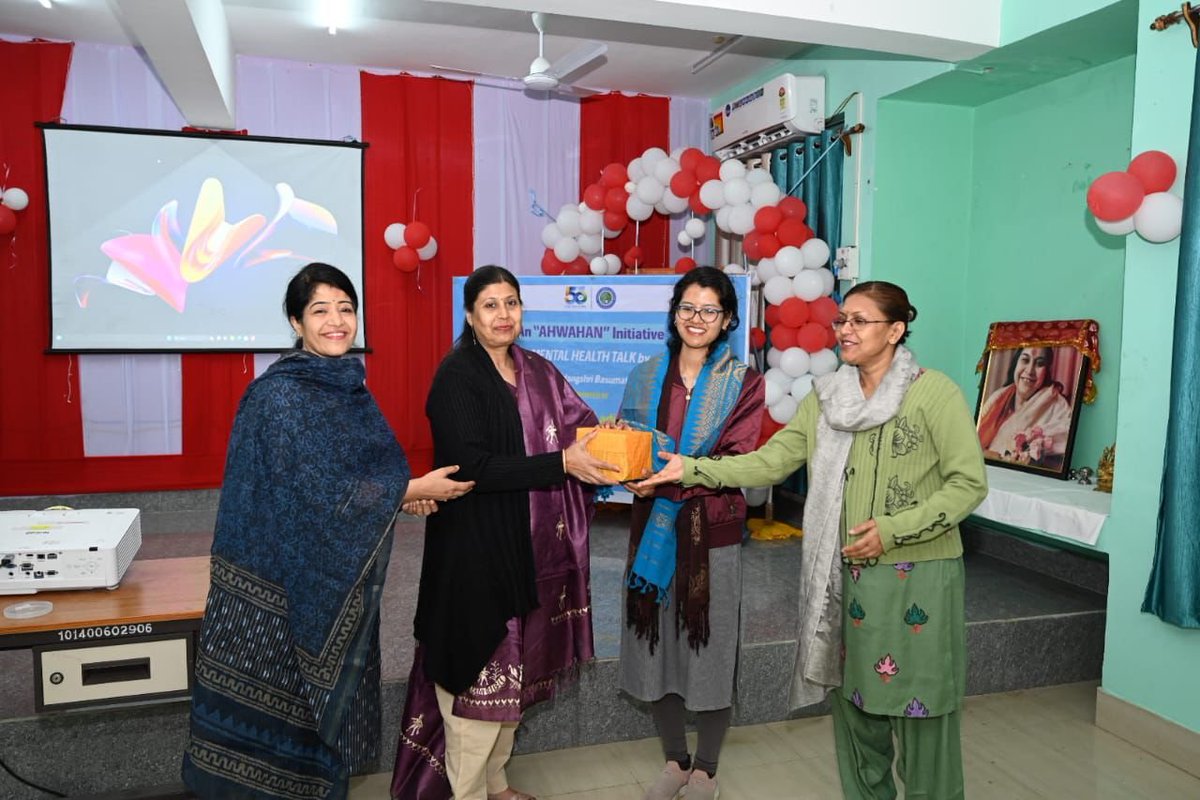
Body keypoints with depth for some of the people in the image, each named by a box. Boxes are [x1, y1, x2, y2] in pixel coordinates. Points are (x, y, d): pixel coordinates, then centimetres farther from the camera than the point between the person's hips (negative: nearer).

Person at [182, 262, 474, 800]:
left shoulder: (348, 386, 6)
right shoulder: (279, 395, -17)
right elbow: (316, 495, -22)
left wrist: (402, 494, -3)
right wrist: (415, 489, -17)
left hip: (336, 581, 7)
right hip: (284, 580, -7)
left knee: (323, 696, 18)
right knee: (278, 704, 7)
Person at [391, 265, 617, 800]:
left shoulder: (537, 371, 9)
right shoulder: (457, 375, -11)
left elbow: (577, 423, 6)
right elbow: (472, 466, -20)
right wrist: (562, 462, -22)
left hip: (530, 545, 7)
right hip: (476, 546, -6)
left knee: (517, 667, 16)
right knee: (478, 672, 2)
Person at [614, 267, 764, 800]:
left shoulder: (743, 383, -3)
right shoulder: (646, 376, 6)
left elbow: (735, 463, -13)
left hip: (711, 531, -3)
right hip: (652, 529, 3)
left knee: (709, 649, 7)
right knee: (655, 643, 10)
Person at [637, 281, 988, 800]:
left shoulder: (935, 393, -9)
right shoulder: (826, 397, 6)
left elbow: (968, 483, -8)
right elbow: (770, 461, 2)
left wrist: (892, 530, -17)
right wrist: (692, 469, -8)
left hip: (918, 576, -4)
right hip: (846, 575, 5)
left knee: (919, 707, 6)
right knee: (853, 698, 14)